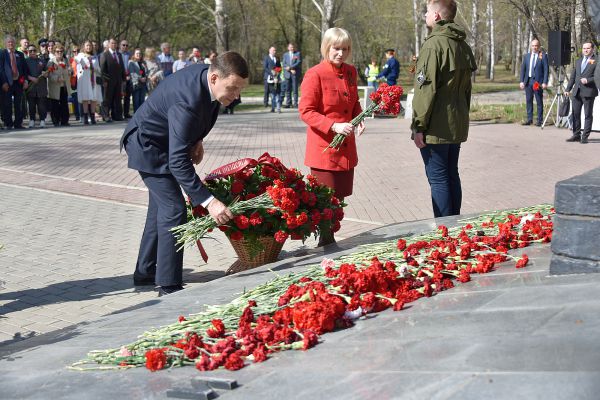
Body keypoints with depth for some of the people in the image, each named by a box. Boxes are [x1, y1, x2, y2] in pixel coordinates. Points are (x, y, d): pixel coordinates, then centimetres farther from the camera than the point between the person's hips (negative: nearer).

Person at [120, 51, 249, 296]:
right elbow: (178, 160, -42)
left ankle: (146, 272, 33)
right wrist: (208, 201, -46)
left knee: (161, 205, 18)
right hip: (147, 145, -10)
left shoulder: (206, 73, -14)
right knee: (174, 208, -14)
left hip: (163, 142, 10)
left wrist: (195, 140, -4)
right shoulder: (187, 101, -39)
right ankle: (169, 285, -7)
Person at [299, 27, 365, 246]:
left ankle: (329, 239, 27)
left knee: (339, 197, 14)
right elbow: (306, 111, -14)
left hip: (346, 149, 7)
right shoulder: (315, 75, -13)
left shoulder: (351, 72, 9)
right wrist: (334, 126, -24)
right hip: (324, 148, -7)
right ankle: (325, 242, 11)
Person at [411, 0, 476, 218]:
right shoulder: (463, 45, 14)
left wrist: (419, 126, -15)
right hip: (457, 125, 9)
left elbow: (426, 89, -18)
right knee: (452, 176, 15)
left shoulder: (434, 44, -14)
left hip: (436, 127, -8)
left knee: (438, 179, -3)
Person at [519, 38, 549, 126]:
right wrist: (521, 81, 3)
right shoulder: (526, 56, 12)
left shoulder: (543, 56, -1)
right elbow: (523, 69, 12)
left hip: (538, 81, -4)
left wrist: (545, 82, -11)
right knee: (528, 101, 7)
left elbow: (546, 70, -4)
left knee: (539, 102, -1)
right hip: (528, 81, 4)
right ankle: (529, 119, 14)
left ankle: (539, 120, 3)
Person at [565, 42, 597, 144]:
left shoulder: (596, 61, -1)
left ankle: (585, 137, 2)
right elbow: (573, 76, 20)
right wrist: (568, 89, 15)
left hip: (588, 92, -6)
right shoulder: (578, 61, 19)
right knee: (575, 114, 8)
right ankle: (576, 135, 16)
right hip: (576, 92, 6)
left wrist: (588, 80, -21)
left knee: (588, 115, -1)